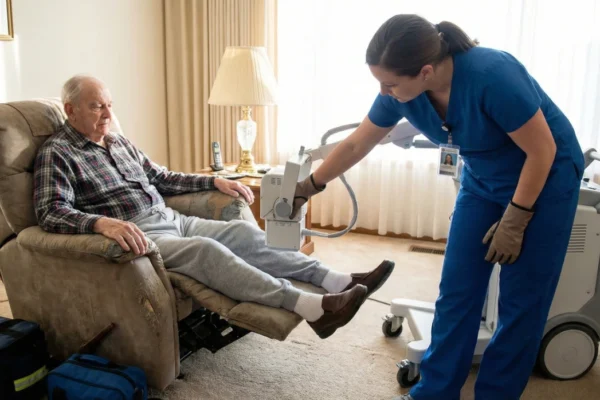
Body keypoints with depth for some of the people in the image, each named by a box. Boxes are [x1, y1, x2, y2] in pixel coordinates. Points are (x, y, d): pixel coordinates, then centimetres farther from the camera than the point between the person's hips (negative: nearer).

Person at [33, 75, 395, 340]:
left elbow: (162, 178, 25)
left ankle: (337, 281, -21)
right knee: (204, 249, -32)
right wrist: (102, 222, -37)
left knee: (243, 231, -13)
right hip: (136, 235, -7)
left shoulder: (118, 142, 20)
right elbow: (52, 212, -17)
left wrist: (214, 181, 14)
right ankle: (312, 307, -43)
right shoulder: (57, 153, -3)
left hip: (171, 220, 8)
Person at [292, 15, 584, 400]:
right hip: (483, 180, 5)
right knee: (456, 292, 4)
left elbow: (543, 151, -22)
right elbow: (355, 145, -2)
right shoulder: (400, 91, -17)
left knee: (521, 300, 0)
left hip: (546, 175, -5)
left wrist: (515, 220, -18)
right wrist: (308, 187, 4)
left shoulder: (492, 75, -35)